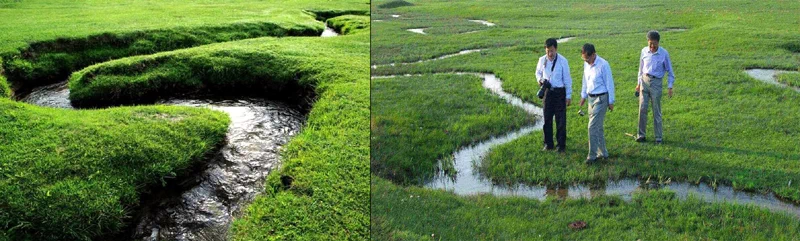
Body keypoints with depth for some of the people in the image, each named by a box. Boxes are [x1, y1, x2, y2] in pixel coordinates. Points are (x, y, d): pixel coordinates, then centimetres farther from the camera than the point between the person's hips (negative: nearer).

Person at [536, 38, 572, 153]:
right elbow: (538, 72, 16)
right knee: (547, 118, 10)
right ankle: (548, 143, 23)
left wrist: (568, 96, -5)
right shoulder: (542, 60, -2)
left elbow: (567, 79, -6)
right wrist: (540, 79, -7)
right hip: (547, 92, 3)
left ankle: (561, 145, 13)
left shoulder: (562, 61, -12)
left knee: (561, 119, 2)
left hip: (560, 92, -3)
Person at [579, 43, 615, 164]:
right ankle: (603, 153, 24)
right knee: (597, 127, 13)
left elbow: (609, 84, -13)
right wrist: (583, 96, 19)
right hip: (591, 98, 7)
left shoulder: (603, 65, -18)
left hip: (601, 99, -7)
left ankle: (592, 156, -2)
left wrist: (611, 102, -9)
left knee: (593, 127, -10)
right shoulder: (586, 64, 4)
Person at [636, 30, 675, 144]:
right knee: (642, 108, 0)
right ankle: (641, 134, 9)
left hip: (656, 83, -3)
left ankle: (659, 137, 10)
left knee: (656, 111, 1)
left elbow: (669, 71, -1)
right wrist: (639, 83, 15)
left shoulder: (664, 53, -8)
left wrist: (670, 87, -4)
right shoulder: (644, 51, 1)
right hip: (645, 80, 3)